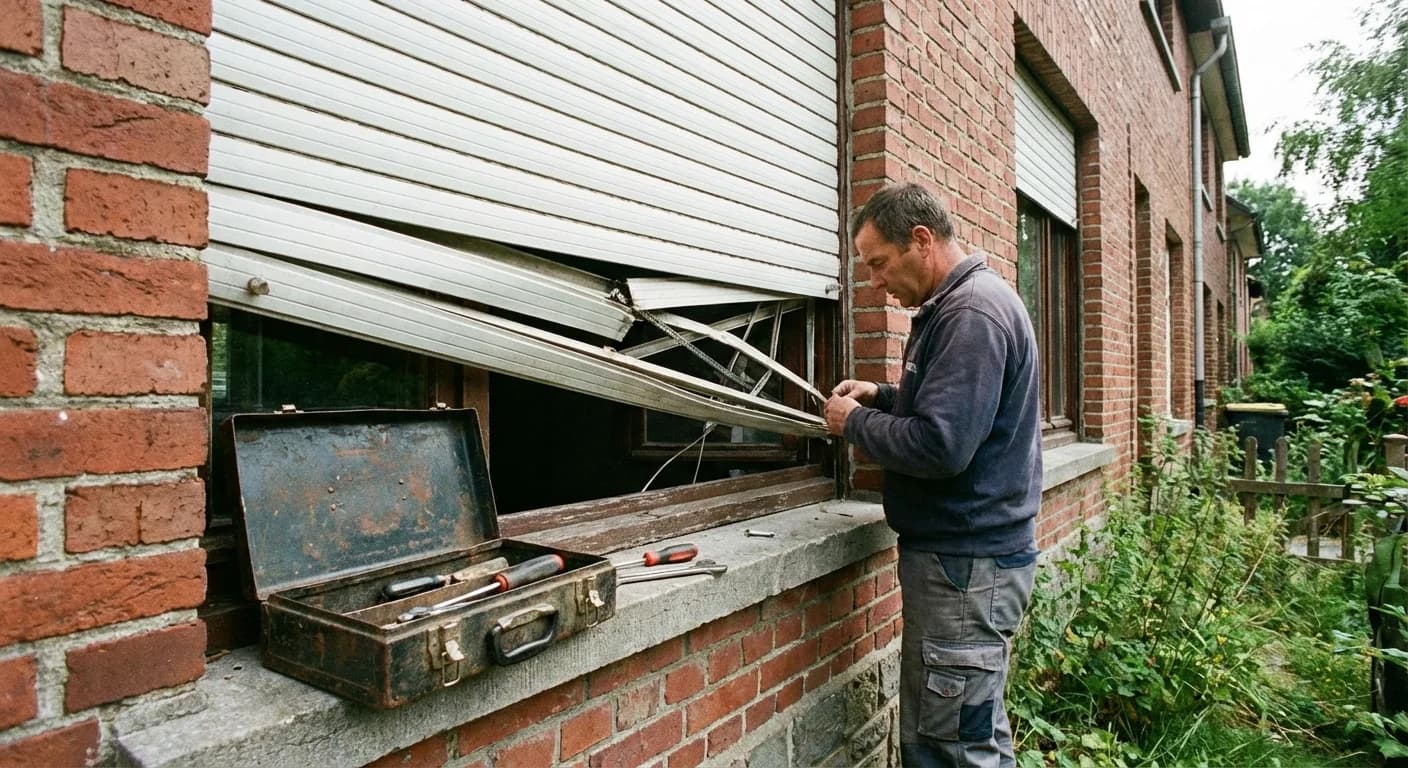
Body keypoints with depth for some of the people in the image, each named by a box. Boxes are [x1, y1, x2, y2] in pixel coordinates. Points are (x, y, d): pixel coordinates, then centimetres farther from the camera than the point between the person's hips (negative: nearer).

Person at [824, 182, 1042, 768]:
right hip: (959, 551, 10)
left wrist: (854, 422, -11)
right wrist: (881, 396, 10)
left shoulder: (972, 313, -18)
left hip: (967, 564, -10)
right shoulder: (955, 304, 14)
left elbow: (940, 447, -26)